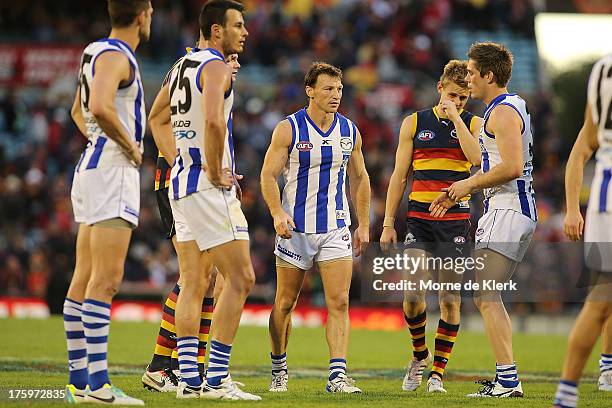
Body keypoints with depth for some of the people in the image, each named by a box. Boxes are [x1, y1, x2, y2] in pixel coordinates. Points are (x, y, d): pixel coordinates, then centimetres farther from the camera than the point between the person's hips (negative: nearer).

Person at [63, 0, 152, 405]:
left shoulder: (96, 51, 17)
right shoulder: (115, 56, -13)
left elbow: (79, 110, 32)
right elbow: (100, 108, -30)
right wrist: (129, 145, -16)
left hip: (92, 166, 10)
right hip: (113, 171, -10)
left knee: (84, 279, 9)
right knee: (106, 280, -14)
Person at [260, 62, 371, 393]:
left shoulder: (349, 131, 7)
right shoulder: (289, 129, -5)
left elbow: (360, 179, 17)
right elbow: (268, 174, -6)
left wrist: (364, 224, 13)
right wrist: (278, 214, -20)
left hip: (336, 228, 3)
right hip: (295, 228, -2)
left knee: (339, 302, -10)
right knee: (285, 303, 6)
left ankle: (338, 375, -14)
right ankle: (279, 370, 23)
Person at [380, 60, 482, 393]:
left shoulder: (473, 124, 6)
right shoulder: (414, 123, 8)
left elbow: (477, 158, -16)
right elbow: (399, 176, 10)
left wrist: (456, 117, -12)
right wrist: (388, 223, 6)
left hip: (456, 220, 0)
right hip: (419, 219, 0)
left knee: (450, 298, -2)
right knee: (413, 294, -12)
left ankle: (437, 372, 7)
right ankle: (419, 354, 14)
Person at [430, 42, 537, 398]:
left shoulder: (503, 112, -14)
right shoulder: (511, 106, 20)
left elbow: (511, 167, -25)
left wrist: (469, 184, -12)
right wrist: (459, 192, 23)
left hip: (508, 212, -11)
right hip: (505, 210, 11)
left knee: (485, 296, -14)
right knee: (488, 296, 15)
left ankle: (508, 382, -18)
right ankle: (505, 377, 17)